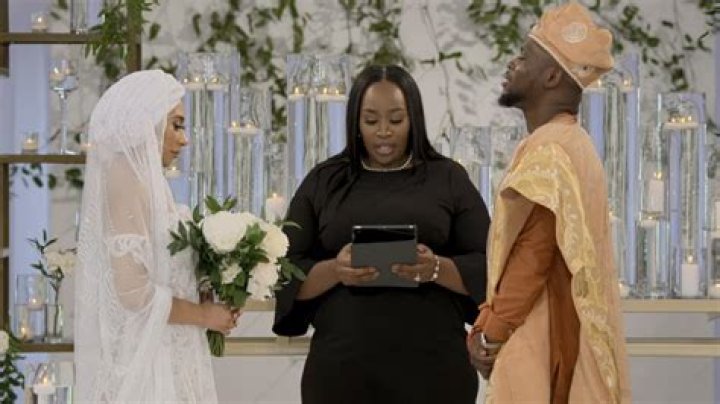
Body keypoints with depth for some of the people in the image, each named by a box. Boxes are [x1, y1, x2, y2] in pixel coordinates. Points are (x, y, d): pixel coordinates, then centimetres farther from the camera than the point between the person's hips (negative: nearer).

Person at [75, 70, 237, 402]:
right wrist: (204, 315, -9)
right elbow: (133, 291, -21)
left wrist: (206, 305, 7)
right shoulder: (126, 180, -14)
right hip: (144, 362, -9)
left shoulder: (141, 181, 12)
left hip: (159, 355, 9)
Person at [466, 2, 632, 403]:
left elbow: (532, 257, -20)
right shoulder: (572, 144, 15)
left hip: (537, 340, -9)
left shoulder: (547, 150, -15)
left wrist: (491, 334, -10)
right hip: (564, 336, 9)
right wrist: (490, 323, 11)